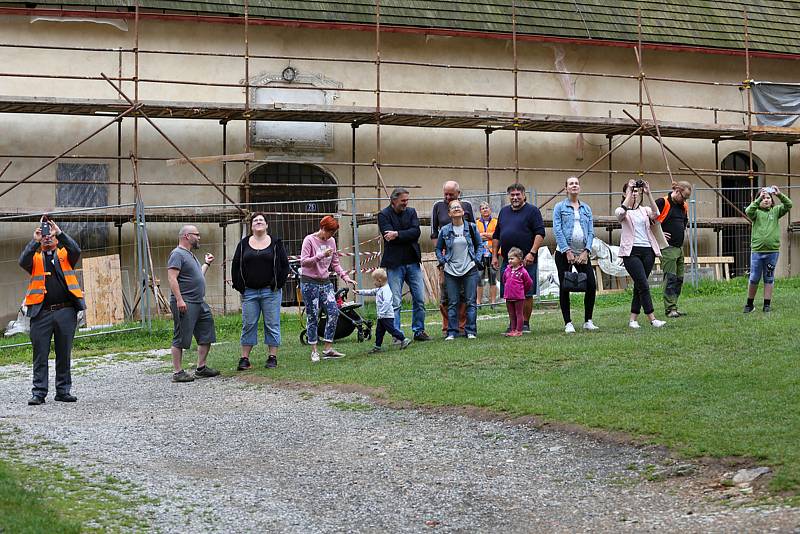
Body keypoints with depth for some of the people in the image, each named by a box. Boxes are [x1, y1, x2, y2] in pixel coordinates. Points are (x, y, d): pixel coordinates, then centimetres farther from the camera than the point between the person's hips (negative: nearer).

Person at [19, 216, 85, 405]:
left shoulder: (64, 255, 13)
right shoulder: (35, 258, 13)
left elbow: (76, 251, -8)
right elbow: (23, 261, -8)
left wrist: (60, 232, -15)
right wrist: (35, 241, -16)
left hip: (66, 311, 1)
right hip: (41, 312, 0)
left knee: (64, 353, 7)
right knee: (40, 354, -1)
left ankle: (63, 391, 14)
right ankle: (38, 393, 2)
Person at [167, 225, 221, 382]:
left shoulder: (190, 255, 21)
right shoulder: (178, 254, -10)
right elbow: (172, 278, -20)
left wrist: (206, 264, 30)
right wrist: (179, 299, -26)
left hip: (200, 303, 10)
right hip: (185, 304, -10)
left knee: (206, 336, 12)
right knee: (181, 339, -6)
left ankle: (201, 368, 21)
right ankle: (177, 372, -3)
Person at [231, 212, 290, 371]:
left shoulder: (276, 243, 4)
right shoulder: (244, 244, 8)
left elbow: (285, 265, 5)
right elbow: (235, 265, 11)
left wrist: (278, 284, -3)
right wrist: (239, 286, 3)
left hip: (270, 292, -1)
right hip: (249, 292, 2)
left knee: (272, 325, 1)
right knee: (248, 325, 2)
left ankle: (272, 357, 7)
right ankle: (245, 358, 6)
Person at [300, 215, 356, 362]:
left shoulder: (331, 241, 8)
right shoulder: (310, 240, -9)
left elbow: (335, 264, 14)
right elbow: (303, 262, -18)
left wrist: (345, 277, 2)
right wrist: (321, 256, -27)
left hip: (325, 282, 5)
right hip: (309, 282, -5)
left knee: (334, 312, -7)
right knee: (312, 316, -1)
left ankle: (328, 349, -1)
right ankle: (314, 351, 9)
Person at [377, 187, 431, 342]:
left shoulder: (411, 212, 10)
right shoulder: (383, 215, -2)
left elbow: (416, 232, -6)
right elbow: (389, 236, -15)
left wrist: (397, 234, -15)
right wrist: (407, 236, -11)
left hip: (413, 262, 4)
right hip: (394, 263, -4)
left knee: (419, 299, 6)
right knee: (395, 303, -2)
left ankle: (419, 331, 18)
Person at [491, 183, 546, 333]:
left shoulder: (532, 211, -1)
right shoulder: (504, 212, 17)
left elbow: (540, 233, -8)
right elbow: (496, 235, 21)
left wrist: (532, 253, -17)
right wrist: (494, 255, 13)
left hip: (526, 260, -5)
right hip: (507, 260, 5)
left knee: (526, 294, -3)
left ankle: (525, 323, 6)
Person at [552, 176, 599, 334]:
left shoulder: (586, 208, 12)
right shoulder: (560, 207, 1)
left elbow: (591, 232, 6)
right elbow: (557, 230, -7)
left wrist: (586, 251, -7)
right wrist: (567, 251, -15)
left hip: (583, 254, 3)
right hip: (564, 253, -3)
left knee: (591, 285, -3)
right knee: (564, 287, -1)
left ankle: (588, 321, 10)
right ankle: (568, 323, 6)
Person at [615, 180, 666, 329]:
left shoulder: (645, 210, 14)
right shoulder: (621, 211, 4)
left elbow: (656, 215, -9)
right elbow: (621, 213, -22)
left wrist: (649, 194, -14)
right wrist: (629, 193, -18)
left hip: (647, 251, 4)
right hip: (631, 251, -4)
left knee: (639, 286, 7)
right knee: (644, 285, -12)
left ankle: (633, 319, 14)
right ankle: (652, 319, -12)